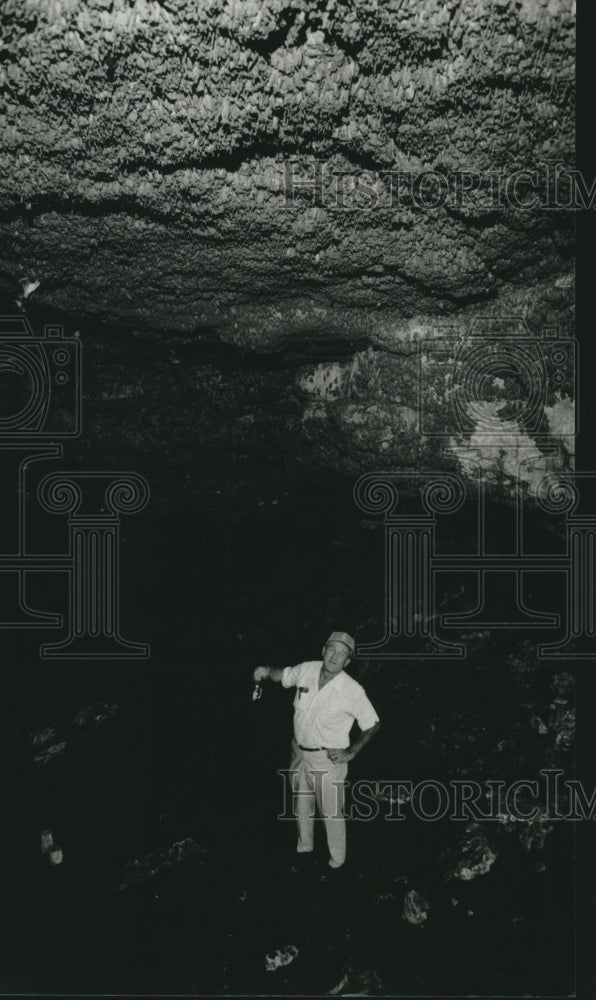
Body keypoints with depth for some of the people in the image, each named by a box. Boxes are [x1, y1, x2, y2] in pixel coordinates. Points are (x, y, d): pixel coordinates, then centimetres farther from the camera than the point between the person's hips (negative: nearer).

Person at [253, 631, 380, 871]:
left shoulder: (353, 691, -23)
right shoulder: (307, 670, -12)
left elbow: (372, 724, -11)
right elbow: (284, 674, 8)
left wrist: (351, 752, -12)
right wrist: (266, 671, -13)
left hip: (328, 760, -5)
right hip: (300, 752, 5)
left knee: (331, 813, 9)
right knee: (301, 804, 26)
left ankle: (337, 860, 33)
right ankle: (304, 846, 51)